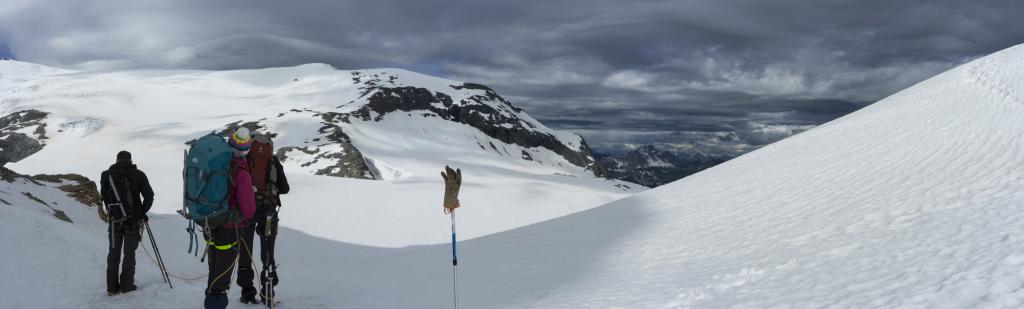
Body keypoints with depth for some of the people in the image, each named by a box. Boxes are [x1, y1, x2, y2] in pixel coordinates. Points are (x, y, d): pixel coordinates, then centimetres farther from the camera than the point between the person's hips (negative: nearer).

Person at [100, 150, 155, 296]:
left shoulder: (107, 174, 3)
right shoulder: (138, 174, -2)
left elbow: (104, 196, 3)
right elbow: (149, 195, -4)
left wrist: (111, 212, 12)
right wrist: (142, 212, 8)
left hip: (114, 219, 2)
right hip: (133, 219, -2)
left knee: (114, 252, 11)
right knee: (129, 252, 5)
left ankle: (112, 287, 11)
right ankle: (126, 285, 4)